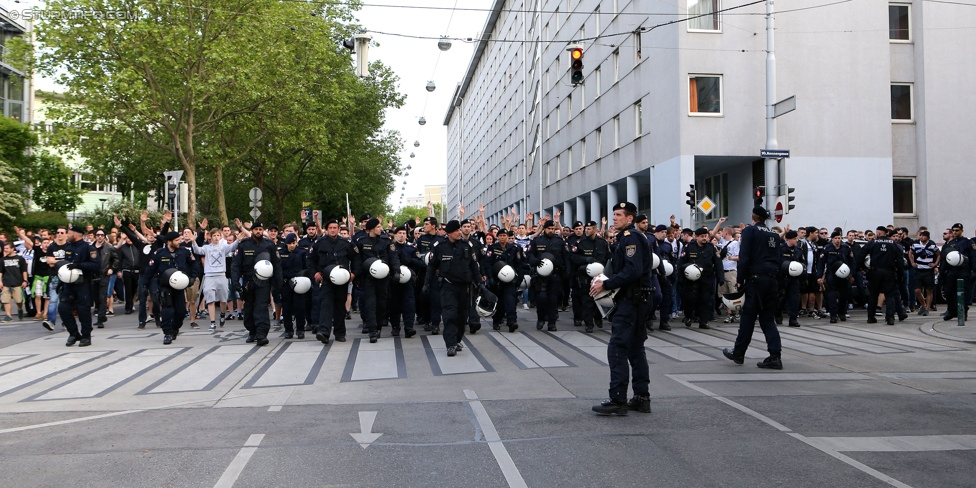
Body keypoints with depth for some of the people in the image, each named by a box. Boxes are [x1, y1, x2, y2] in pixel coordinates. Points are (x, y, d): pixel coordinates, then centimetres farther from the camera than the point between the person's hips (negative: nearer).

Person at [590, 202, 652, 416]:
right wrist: (606, 282, 9)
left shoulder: (630, 237, -13)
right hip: (637, 301, 11)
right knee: (635, 349, 13)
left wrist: (606, 285, -21)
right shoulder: (631, 237, 19)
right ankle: (642, 398, 18)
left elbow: (633, 271, -25)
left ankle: (617, 400, -9)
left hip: (630, 301, -11)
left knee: (617, 349, -10)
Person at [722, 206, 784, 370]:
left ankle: (738, 353, 11)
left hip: (756, 278, -6)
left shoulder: (749, 231, -4)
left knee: (748, 316, 2)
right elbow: (777, 258, 18)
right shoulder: (774, 235, 15)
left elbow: (744, 257, -11)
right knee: (767, 317, 9)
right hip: (772, 279, 6)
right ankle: (775, 355, 0)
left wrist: (740, 280, -7)